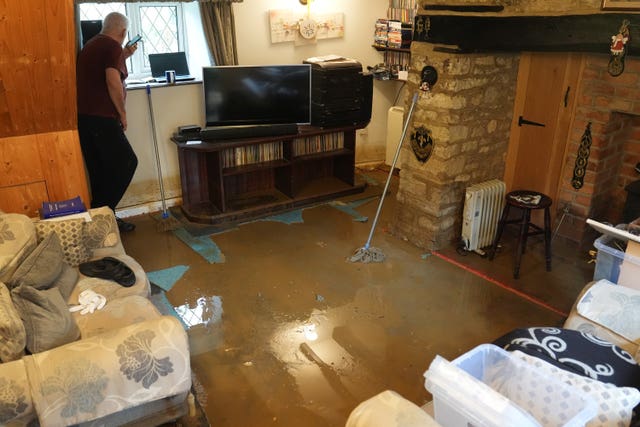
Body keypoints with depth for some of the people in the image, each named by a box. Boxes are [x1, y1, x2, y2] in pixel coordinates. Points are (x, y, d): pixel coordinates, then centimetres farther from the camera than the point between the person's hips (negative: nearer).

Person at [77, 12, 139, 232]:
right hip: (101, 118, -9)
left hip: (83, 116, 9)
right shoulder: (113, 47, -9)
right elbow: (113, 82, -22)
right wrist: (122, 114, -12)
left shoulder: (92, 45, 20)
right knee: (127, 162, 0)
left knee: (99, 170, 13)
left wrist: (124, 56, 35)